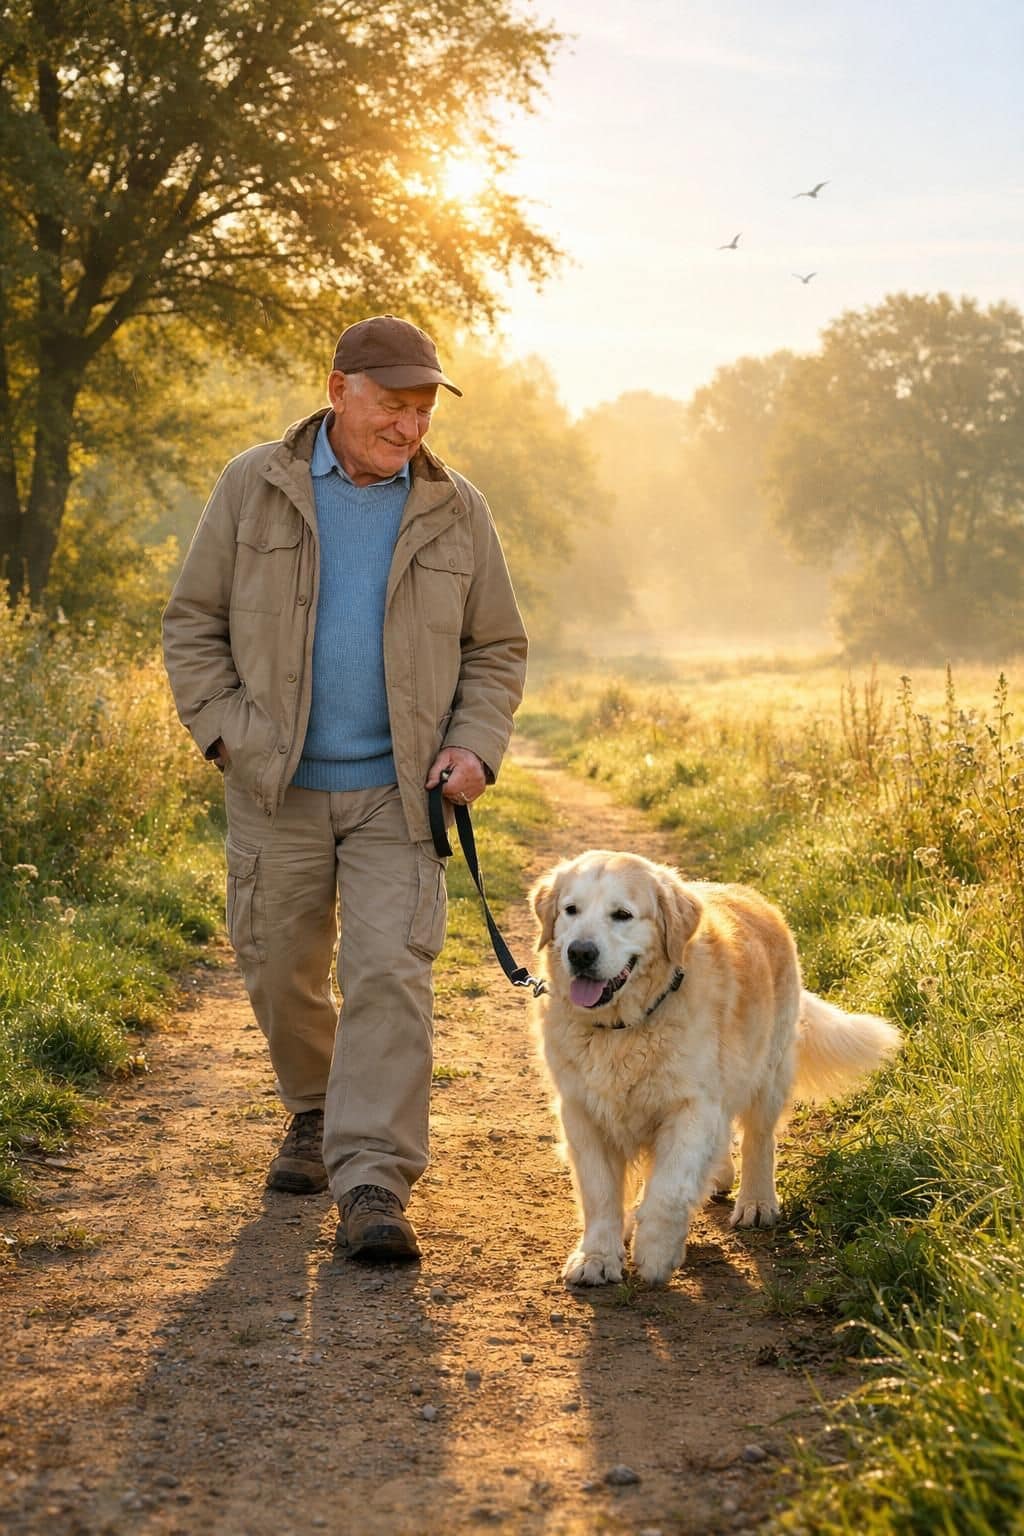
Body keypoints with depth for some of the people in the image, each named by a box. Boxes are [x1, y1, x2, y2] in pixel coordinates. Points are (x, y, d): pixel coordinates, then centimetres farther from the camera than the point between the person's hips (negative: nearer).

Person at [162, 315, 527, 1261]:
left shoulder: (455, 511, 3)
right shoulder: (253, 488, 0)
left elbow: (497, 650, 10)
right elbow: (193, 624, 4)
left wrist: (474, 748, -5)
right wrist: (227, 733, -8)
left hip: (397, 791, 0)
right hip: (278, 788, 1)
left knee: (391, 974, -12)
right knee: (281, 970, 10)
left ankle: (373, 1186, -13)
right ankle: (314, 1115, 37)